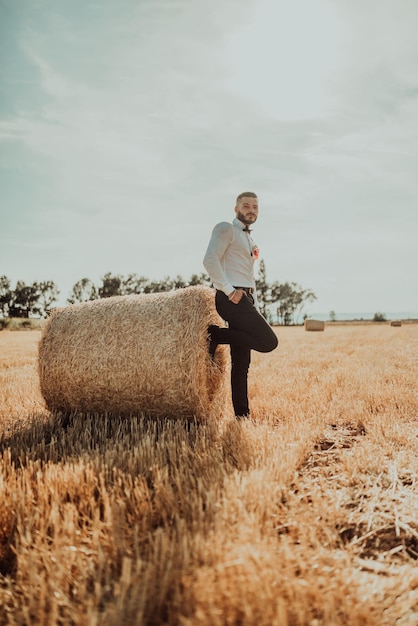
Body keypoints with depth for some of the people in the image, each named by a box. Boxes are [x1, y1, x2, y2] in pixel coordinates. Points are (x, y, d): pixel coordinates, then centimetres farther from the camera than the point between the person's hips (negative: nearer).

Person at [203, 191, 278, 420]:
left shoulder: (249, 239, 26)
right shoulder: (226, 229, -1)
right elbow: (210, 260, -16)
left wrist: (255, 309, 18)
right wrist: (229, 290, -19)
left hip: (245, 299, 9)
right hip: (231, 298, -9)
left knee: (241, 362, 7)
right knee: (268, 341, -17)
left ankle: (242, 414, 11)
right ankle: (214, 334, -9)